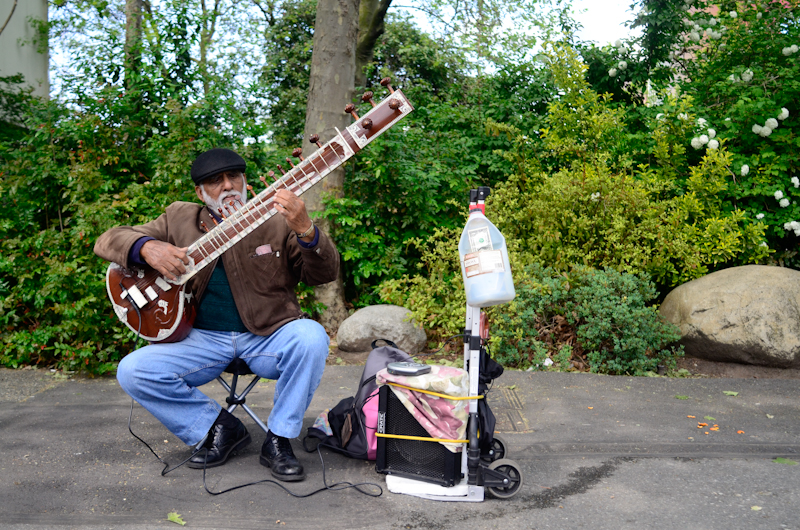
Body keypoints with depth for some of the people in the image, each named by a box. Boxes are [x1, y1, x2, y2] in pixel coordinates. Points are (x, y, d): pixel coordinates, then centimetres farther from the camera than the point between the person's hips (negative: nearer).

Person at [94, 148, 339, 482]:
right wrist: (147, 248, -15)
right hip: (204, 339, 2)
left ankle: (278, 440, -12)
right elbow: (107, 241, 8)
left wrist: (305, 231, -27)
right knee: (132, 371, -18)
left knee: (310, 337, -32)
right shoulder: (179, 219, 9)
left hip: (266, 338, -2)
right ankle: (220, 427, 1)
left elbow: (324, 275, -6)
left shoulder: (276, 221, 2)